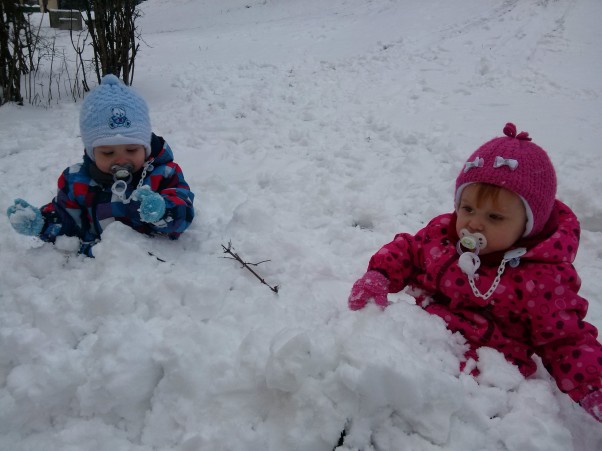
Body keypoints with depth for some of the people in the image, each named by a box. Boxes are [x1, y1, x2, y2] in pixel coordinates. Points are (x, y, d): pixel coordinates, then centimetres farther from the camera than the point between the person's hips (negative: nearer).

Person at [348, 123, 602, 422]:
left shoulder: (543, 279, -10)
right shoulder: (441, 233, 2)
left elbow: (567, 340, -4)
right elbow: (407, 250, 16)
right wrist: (378, 277, -4)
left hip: (485, 364, -4)